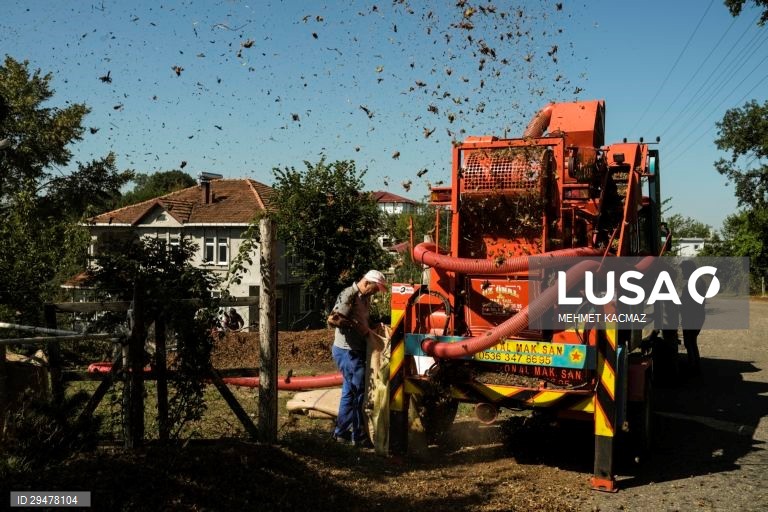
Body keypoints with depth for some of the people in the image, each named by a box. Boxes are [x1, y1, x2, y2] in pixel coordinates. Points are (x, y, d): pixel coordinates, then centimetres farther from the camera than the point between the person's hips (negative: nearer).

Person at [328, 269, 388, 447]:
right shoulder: (349, 295, -18)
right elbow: (332, 319, -28)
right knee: (360, 391, -4)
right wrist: (357, 326, -27)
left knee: (349, 391, 16)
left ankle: (342, 432, 26)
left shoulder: (365, 297, 12)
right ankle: (359, 436, 5)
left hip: (356, 351, 10)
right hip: (348, 352, -10)